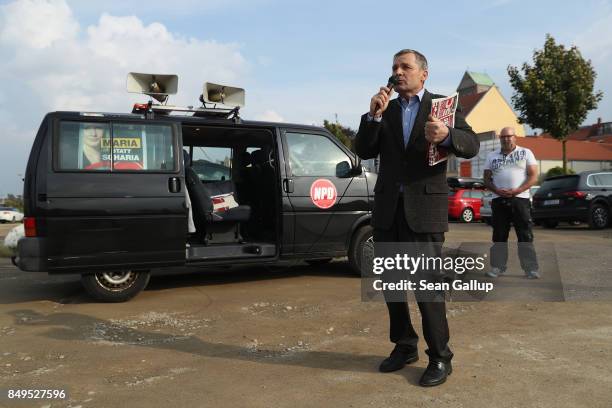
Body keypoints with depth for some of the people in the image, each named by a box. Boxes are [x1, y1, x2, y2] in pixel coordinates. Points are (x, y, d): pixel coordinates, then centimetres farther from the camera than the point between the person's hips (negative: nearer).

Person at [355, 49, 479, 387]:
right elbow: (363, 151, 3)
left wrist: (447, 135, -29)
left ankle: (440, 358, 12)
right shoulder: (384, 109, 13)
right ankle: (404, 346, 28)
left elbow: (472, 145, -8)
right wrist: (374, 115, -11)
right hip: (388, 208, 4)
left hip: (424, 208, -4)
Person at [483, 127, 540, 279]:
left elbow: (533, 177, 0)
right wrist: (497, 190, -9)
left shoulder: (526, 153, 7)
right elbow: (487, 179, 11)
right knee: (499, 236, 4)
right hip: (499, 200, 2)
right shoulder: (492, 156, 14)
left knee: (525, 236, -3)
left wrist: (517, 190, -14)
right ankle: (497, 267, 10)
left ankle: (531, 268, 1)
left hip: (520, 199, -2)